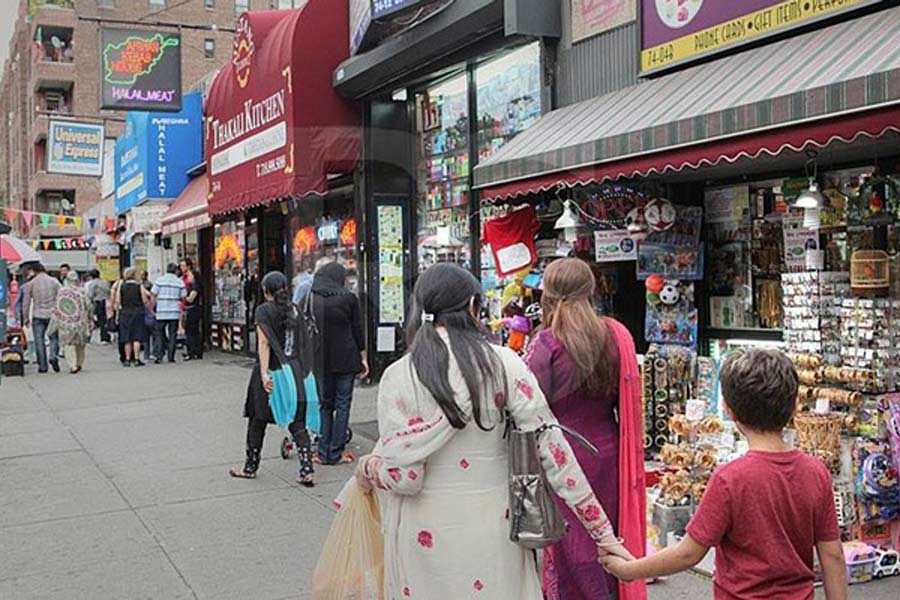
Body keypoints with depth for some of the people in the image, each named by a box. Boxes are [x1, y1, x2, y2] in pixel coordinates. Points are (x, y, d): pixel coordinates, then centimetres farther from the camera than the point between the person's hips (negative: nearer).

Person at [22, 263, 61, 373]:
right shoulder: (54, 281, 3)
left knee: (39, 340, 5)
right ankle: (53, 356, -14)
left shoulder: (31, 283, 0)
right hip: (53, 315, 1)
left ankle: (42, 366, 4)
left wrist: (26, 318, 10)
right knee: (54, 337, 10)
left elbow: (26, 302, 2)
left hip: (38, 316, -1)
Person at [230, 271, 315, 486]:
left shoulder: (264, 310, -7)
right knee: (297, 422, 4)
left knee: (257, 422, 11)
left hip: (272, 372, -4)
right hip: (294, 371, 4)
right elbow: (301, 342, 10)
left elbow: (264, 344, -16)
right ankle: (307, 470, -6)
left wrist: (264, 373, -21)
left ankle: (250, 467, 24)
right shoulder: (294, 310, 7)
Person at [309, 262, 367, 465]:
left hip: (320, 361, 3)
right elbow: (358, 331, -3)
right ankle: (336, 453, 4)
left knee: (324, 404, 13)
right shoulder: (349, 299, -4)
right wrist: (363, 358, 5)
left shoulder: (311, 299, 4)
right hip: (345, 360, -3)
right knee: (342, 404, 4)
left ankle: (323, 452, 12)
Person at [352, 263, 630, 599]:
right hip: (493, 530, 1)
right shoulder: (503, 364, -7)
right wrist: (601, 529, -5)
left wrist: (368, 470, 10)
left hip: (426, 538, 0)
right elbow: (551, 446, -9)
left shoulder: (399, 378, -9)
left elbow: (404, 477, -12)